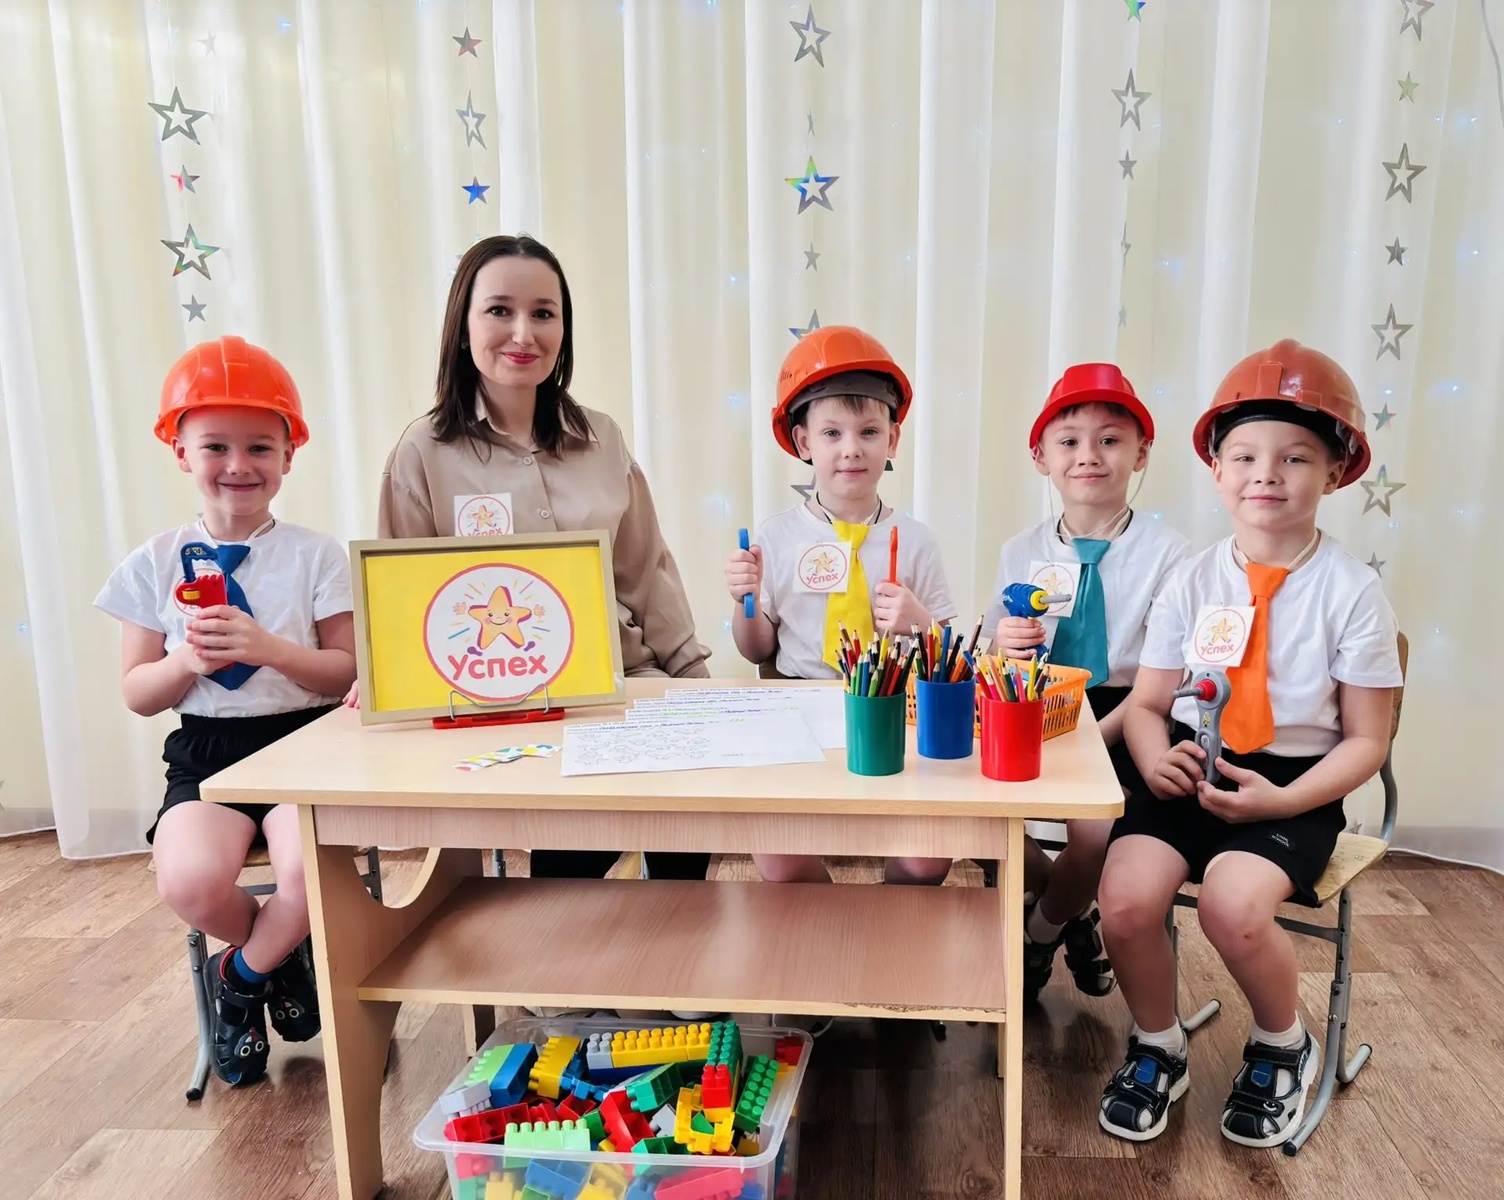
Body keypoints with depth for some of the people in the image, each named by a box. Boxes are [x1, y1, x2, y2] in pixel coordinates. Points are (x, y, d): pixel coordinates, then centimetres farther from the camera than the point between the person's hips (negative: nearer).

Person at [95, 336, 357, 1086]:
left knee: (312, 870, -29)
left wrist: (270, 648, -19)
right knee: (189, 881, -27)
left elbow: (349, 672, -2)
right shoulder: (156, 563, 4)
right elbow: (137, 694, 7)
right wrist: (188, 662, -14)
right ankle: (279, 961, 10)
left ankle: (241, 978, 9)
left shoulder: (315, 554, 1)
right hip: (205, 751, 2)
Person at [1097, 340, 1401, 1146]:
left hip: (1295, 785, -2)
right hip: (1190, 773, 3)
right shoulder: (1194, 580, 3)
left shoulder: (1351, 591, -4)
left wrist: (1282, 800, -16)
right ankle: (1157, 1049, 11)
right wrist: (1154, 756, -16)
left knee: (1233, 904, -28)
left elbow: (1365, 741, -2)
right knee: (1126, 898, -22)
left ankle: (1282, 1045, 9)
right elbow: (1146, 702, 6)